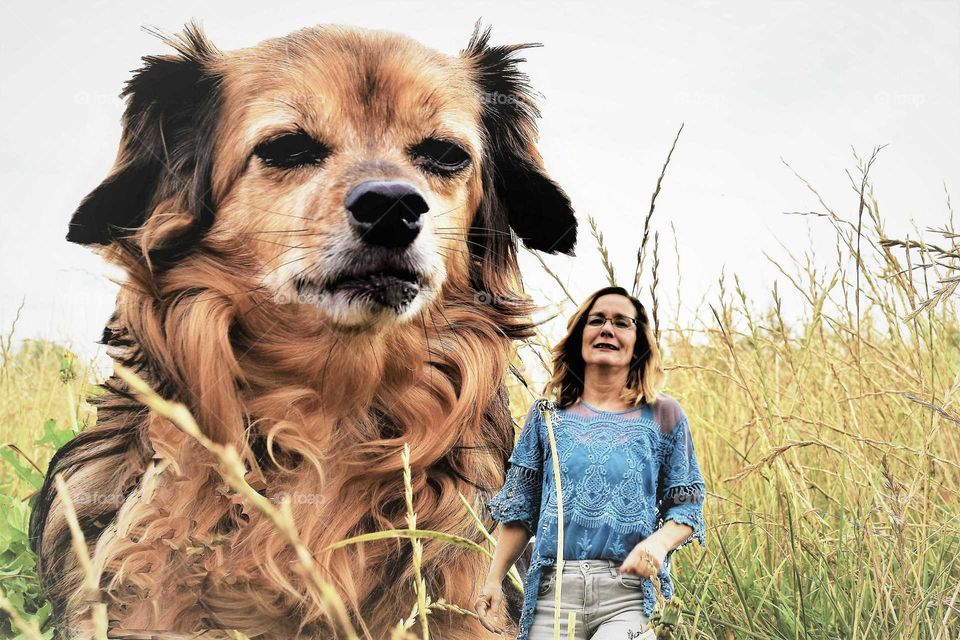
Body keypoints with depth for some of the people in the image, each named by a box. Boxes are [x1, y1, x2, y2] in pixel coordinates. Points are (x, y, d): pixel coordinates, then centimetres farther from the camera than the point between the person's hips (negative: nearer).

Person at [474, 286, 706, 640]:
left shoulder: (663, 416, 6)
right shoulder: (548, 413, 9)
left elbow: (686, 504, 6)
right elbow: (519, 506, 11)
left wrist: (660, 541, -15)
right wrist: (494, 580, 5)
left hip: (626, 598, -2)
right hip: (553, 592, 2)